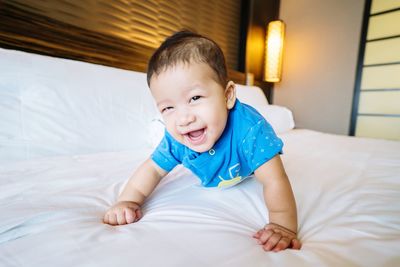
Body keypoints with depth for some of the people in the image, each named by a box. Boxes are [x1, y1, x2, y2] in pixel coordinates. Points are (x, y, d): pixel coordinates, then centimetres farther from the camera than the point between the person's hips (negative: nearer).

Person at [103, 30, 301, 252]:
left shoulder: (249, 128, -47)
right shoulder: (175, 139, -34)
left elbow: (274, 181, -45)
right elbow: (153, 169, -21)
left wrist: (283, 225, -56)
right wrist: (127, 201, -34)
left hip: (246, 171, -1)